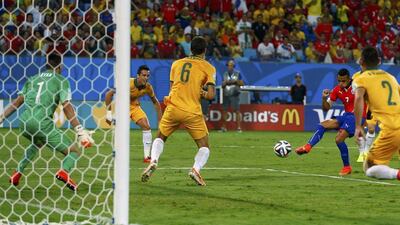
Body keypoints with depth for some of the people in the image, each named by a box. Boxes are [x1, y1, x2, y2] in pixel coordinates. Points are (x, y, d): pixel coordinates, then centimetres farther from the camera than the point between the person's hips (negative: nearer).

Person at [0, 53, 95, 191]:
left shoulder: (33, 79, 21)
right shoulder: (61, 80, 6)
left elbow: (18, 101, 14)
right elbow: (66, 106, -6)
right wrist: (80, 130, -9)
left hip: (24, 122, 6)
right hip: (43, 122, -6)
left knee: (36, 143, 39)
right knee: (74, 152, 1)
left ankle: (17, 173, 28)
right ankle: (64, 171, -30)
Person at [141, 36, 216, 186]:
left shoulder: (176, 64, 13)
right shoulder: (208, 68, 3)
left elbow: (172, 88, 16)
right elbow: (211, 95, -6)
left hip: (173, 109, 3)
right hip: (193, 112, -3)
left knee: (160, 138, 24)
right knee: (204, 147, 9)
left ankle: (153, 161, -3)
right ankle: (196, 169, -19)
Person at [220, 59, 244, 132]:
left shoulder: (237, 73, 4)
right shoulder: (225, 74, 13)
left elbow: (242, 83, 2)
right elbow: (222, 85, 14)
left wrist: (235, 81, -13)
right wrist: (225, 82, -7)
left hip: (234, 95, -4)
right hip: (226, 95, 4)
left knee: (237, 110, -11)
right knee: (224, 110, 4)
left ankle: (239, 127, -12)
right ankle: (223, 127, 14)